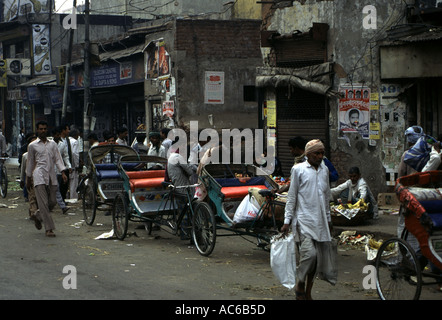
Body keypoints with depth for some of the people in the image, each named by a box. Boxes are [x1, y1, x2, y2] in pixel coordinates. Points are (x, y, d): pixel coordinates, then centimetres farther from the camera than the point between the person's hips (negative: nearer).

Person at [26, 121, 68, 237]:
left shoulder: (52, 144, 13)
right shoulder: (32, 145, 6)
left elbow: (58, 159, 9)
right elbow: (30, 162, 13)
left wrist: (63, 173, -3)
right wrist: (28, 177, 17)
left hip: (51, 175, 4)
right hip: (39, 175, -4)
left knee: (52, 202, 2)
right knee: (43, 203, -10)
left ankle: (37, 216, 29)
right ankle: (49, 228, -9)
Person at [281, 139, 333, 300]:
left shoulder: (325, 170, 14)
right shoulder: (298, 169, -2)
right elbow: (291, 197, -1)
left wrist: (328, 219, 22)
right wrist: (287, 221, -4)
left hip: (320, 220, 5)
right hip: (304, 219, -5)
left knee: (316, 256, 4)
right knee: (309, 253, -18)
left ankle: (308, 293, 14)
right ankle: (300, 285, 3)